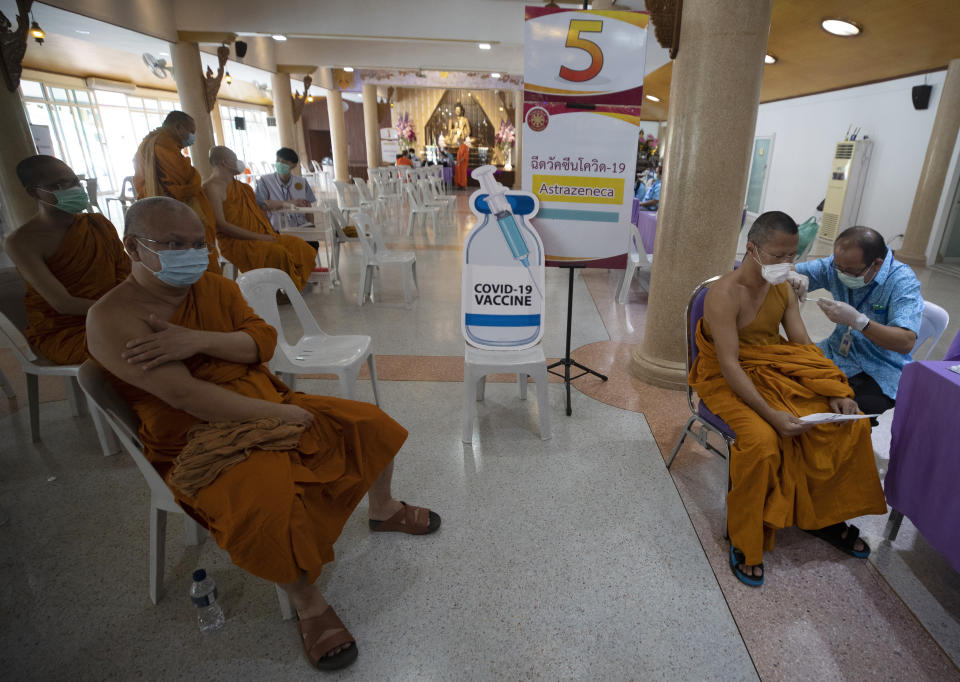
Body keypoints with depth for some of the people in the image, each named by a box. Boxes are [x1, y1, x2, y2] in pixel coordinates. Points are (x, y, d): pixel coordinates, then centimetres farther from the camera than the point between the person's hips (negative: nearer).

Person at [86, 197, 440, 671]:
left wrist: (200, 339, -23)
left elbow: (264, 342, -5)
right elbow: (186, 396, -25)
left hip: (269, 408, 7)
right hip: (201, 444, -6)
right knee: (266, 503, -36)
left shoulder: (216, 287, 6)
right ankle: (307, 603, -7)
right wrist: (284, 414, -24)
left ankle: (383, 510, 29)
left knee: (368, 423, 1)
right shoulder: (112, 319, -15)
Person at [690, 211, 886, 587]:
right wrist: (771, 414, -32)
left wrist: (836, 393, -10)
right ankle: (745, 541, -9)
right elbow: (730, 365, -25)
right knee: (762, 440, -31)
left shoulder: (784, 290, 5)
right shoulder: (725, 294, -20)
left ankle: (825, 515, 18)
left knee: (851, 423, -2)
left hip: (777, 372, 8)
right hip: (729, 381, -7)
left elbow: (804, 347, 5)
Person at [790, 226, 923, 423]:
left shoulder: (903, 281, -15)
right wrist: (794, 278, -21)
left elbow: (906, 342, -24)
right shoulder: (838, 264, -1)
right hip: (837, 354, 5)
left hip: (880, 371, -5)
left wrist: (857, 320, -36)